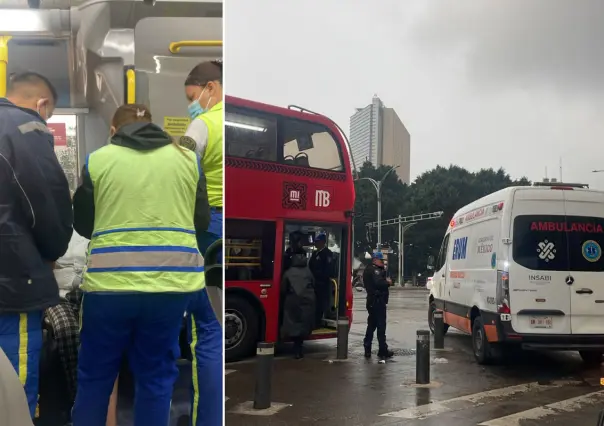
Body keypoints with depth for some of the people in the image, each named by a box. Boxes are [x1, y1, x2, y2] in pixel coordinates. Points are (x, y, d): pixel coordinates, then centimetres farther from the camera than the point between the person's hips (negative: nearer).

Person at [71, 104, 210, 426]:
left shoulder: (97, 159, 4)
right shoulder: (187, 158, 8)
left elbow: (81, 224, 13)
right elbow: (202, 221, 13)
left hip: (110, 279, -1)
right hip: (172, 278, 1)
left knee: (95, 375, 16)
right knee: (156, 375, 14)